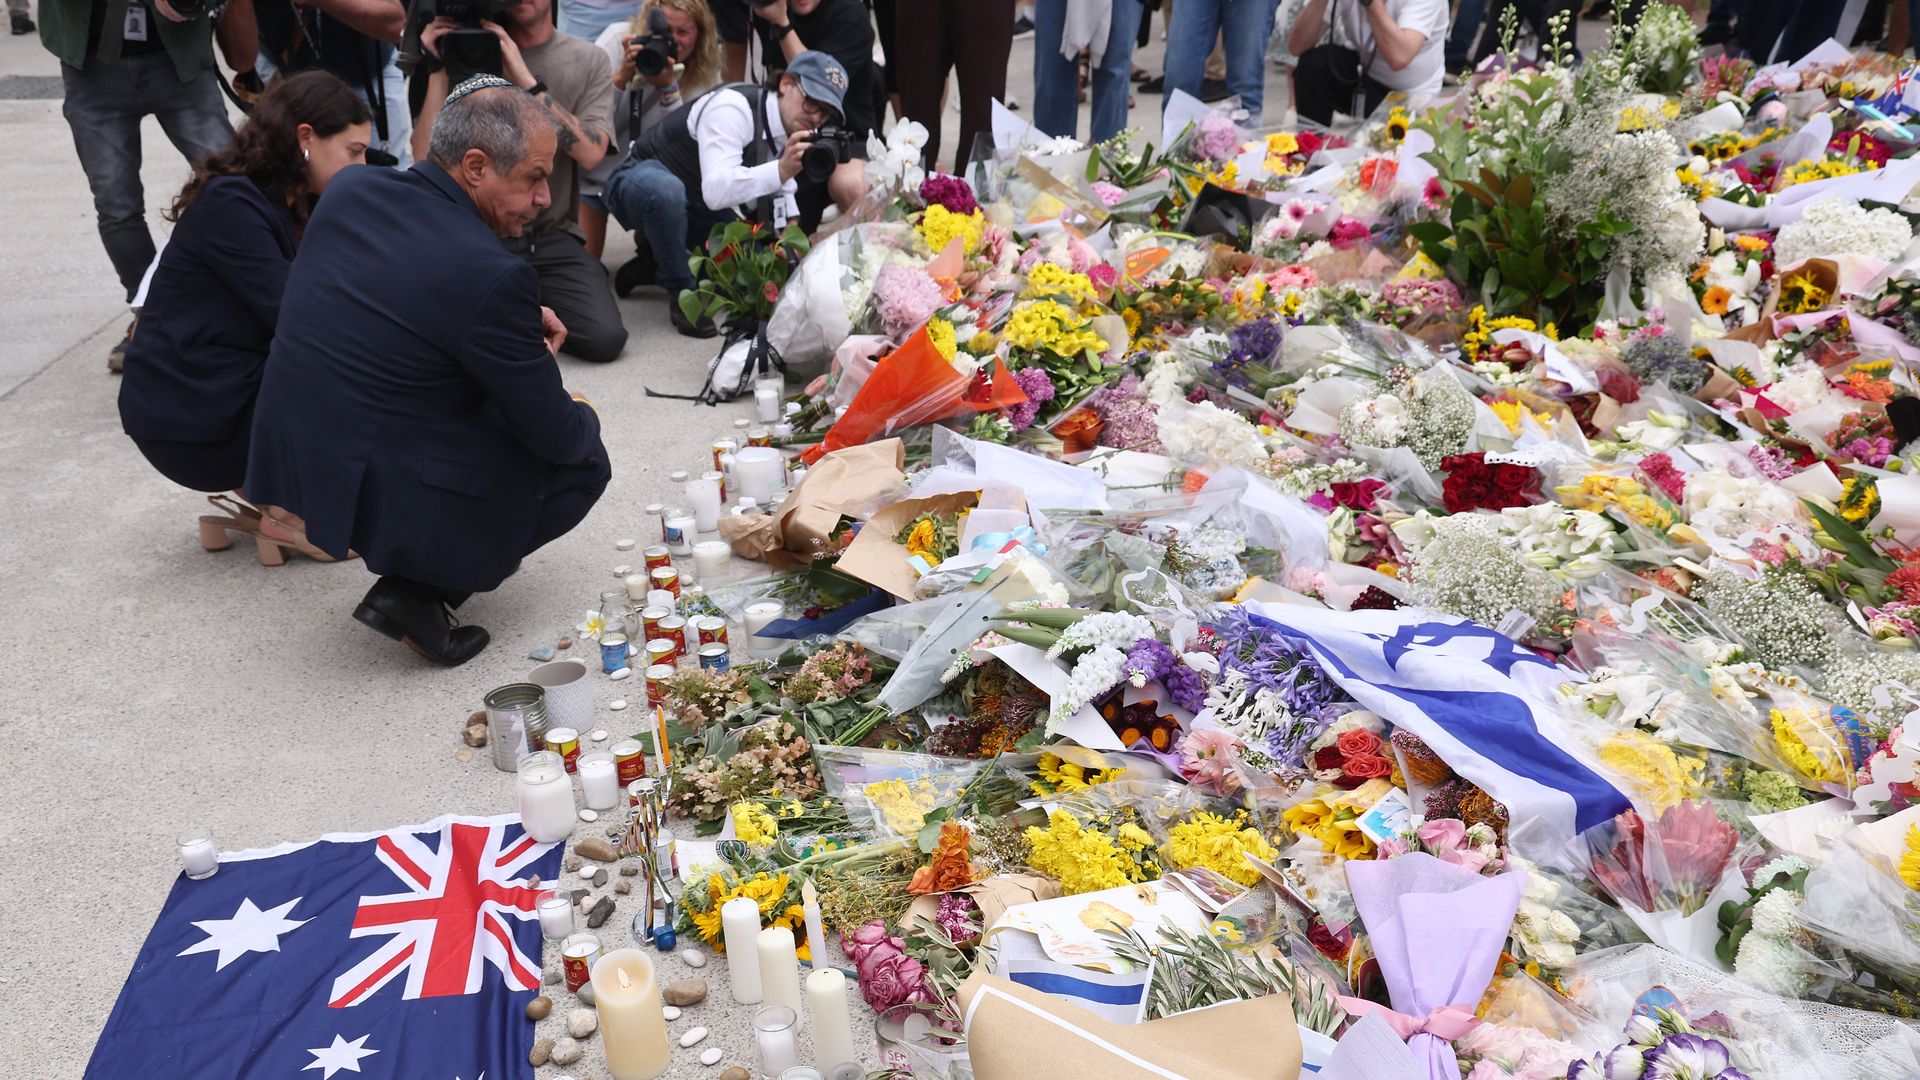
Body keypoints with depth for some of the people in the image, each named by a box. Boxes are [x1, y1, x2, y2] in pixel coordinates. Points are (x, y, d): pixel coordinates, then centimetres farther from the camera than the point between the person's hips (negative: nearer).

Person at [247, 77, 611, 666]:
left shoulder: (349, 189, -1)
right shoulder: (495, 275, -23)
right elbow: (556, 438, -13)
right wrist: (582, 416, 11)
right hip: (388, 501, -8)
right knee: (585, 461, 11)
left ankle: (416, 577, 24)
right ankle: (420, 592, 1)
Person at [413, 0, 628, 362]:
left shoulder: (588, 60, 6)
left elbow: (589, 153, -12)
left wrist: (526, 78, -17)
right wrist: (440, 70, -10)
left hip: (553, 238, 1)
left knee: (606, 337, -23)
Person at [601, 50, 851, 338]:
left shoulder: (790, 131, -4)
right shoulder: (733, 107, -30)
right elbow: (715, 191, -43)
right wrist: (781, 170, -50)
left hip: (694, 207, 8)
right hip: (641, 182, -8)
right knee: (666, 190, -43)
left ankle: (655, 261, 14)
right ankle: (681, 292, -20)